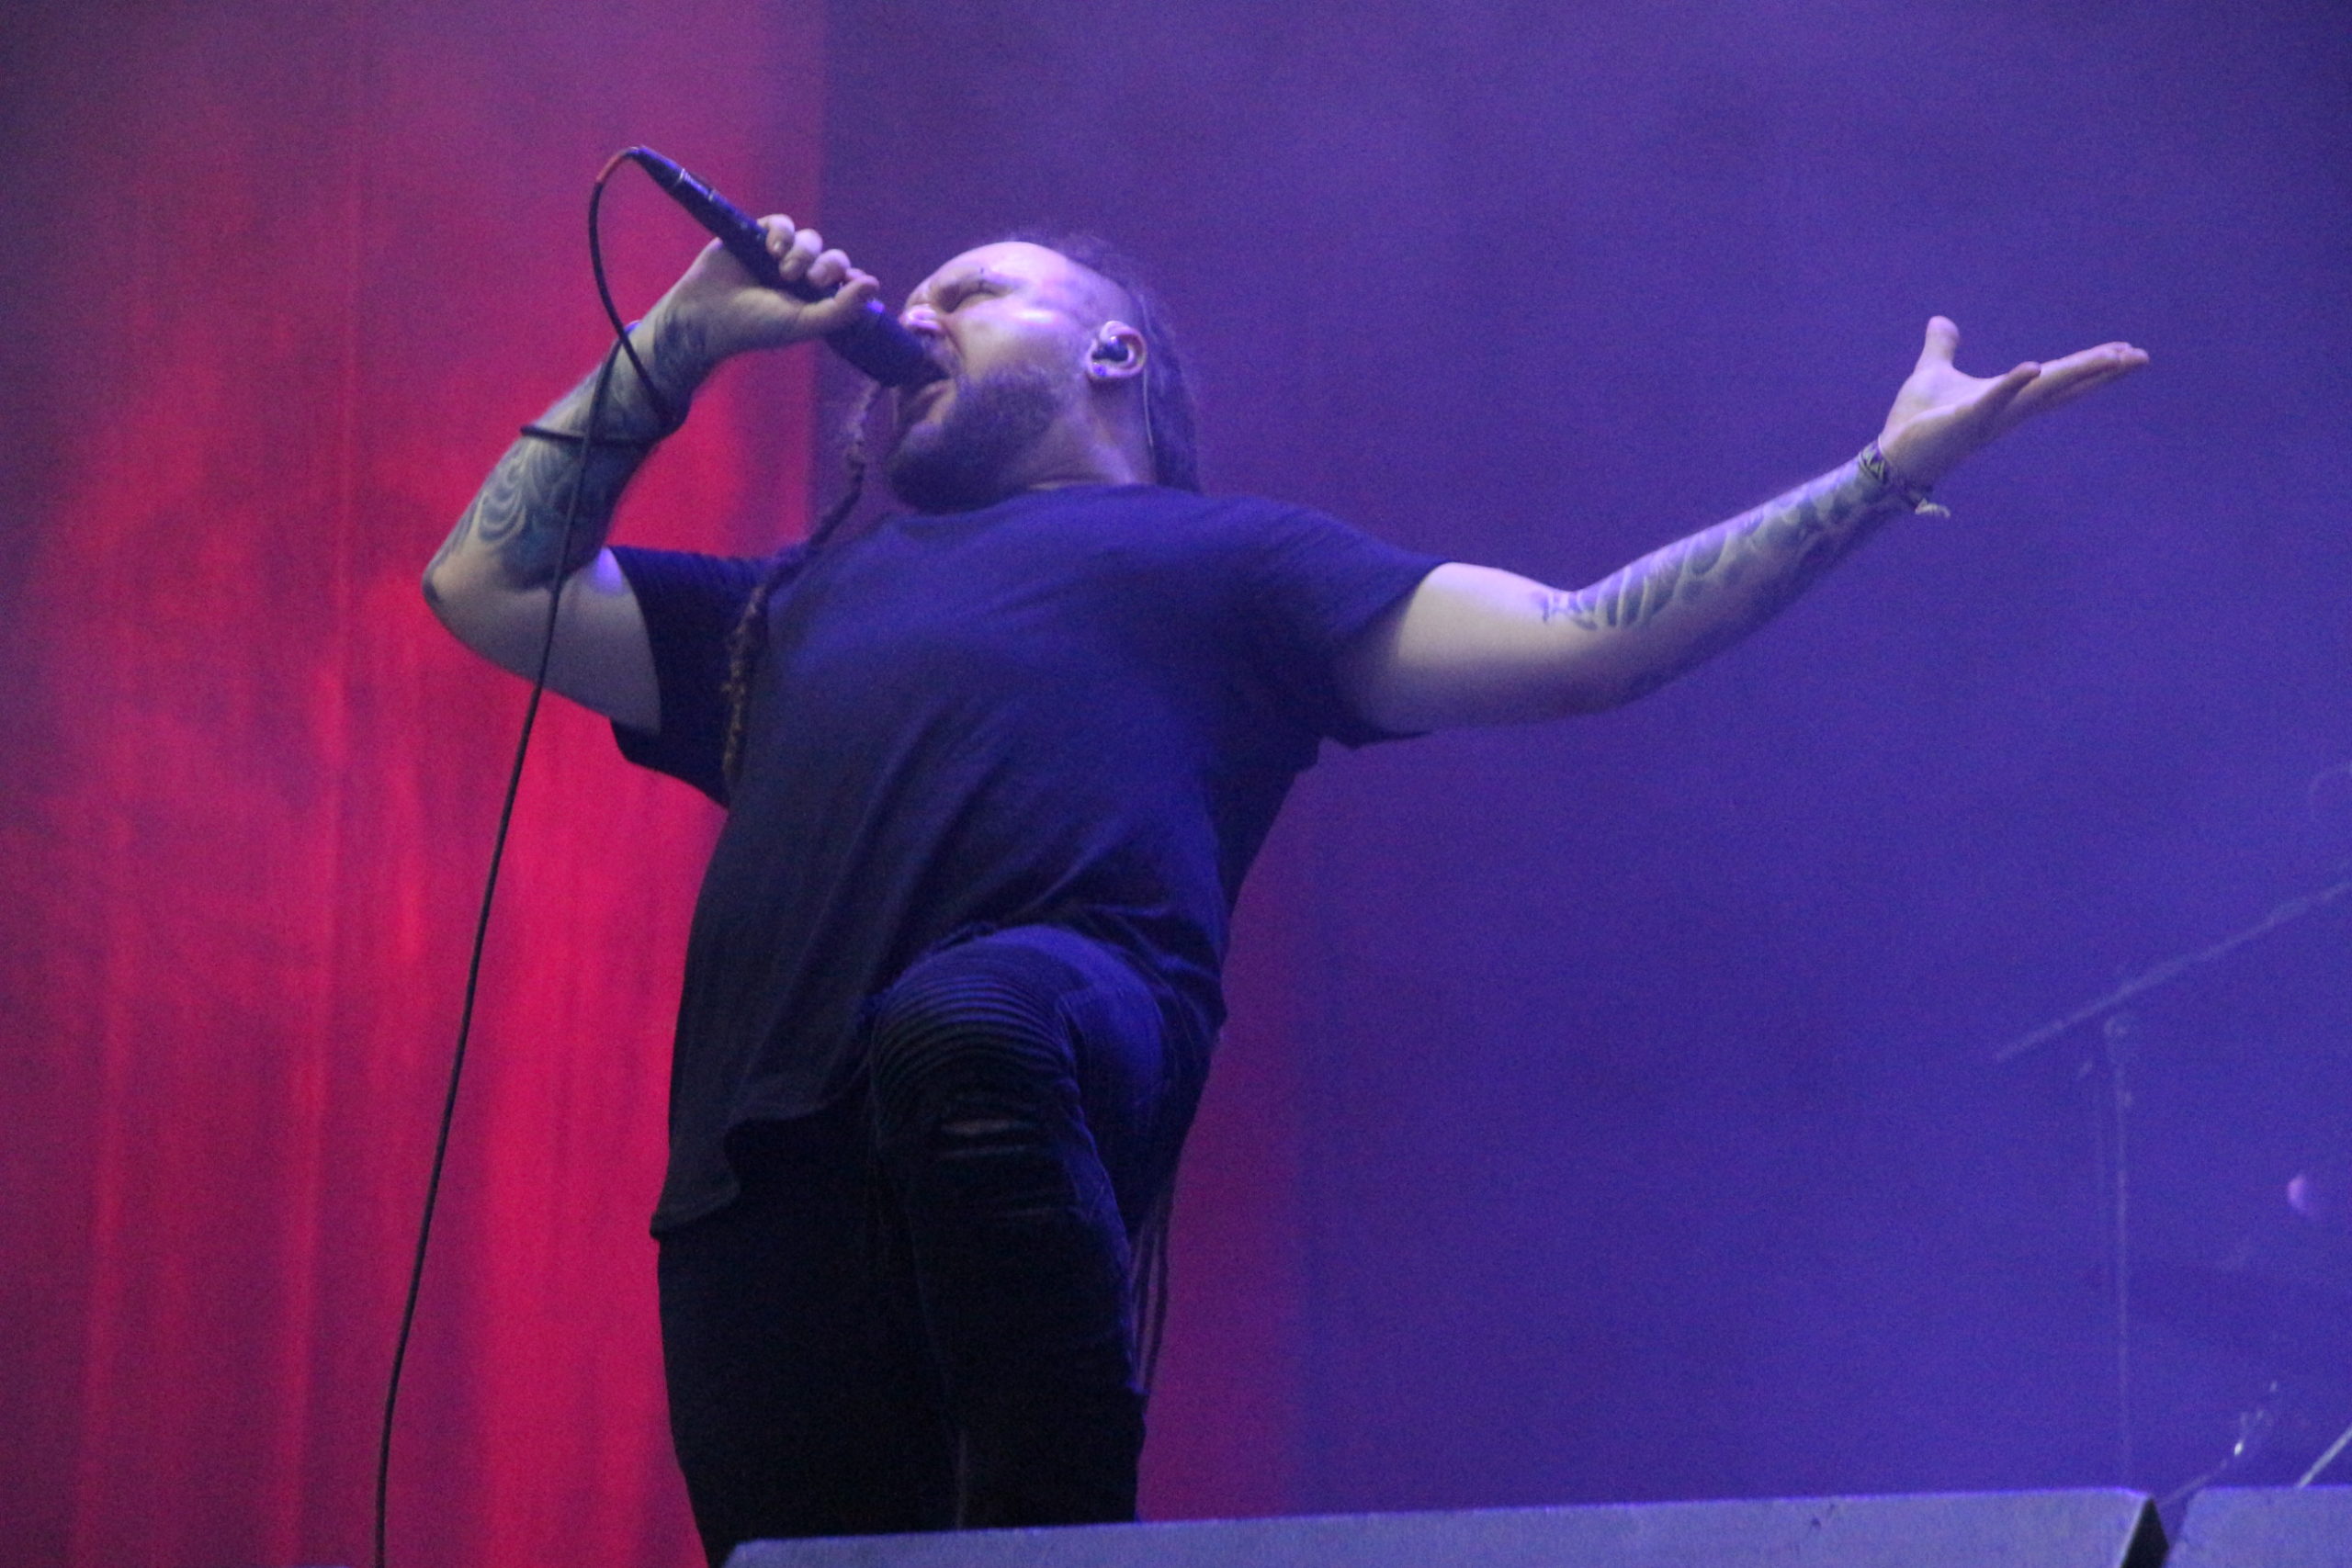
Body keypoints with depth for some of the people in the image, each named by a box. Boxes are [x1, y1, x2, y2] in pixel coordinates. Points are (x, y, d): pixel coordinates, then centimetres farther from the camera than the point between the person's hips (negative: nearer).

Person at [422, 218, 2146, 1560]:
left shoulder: (1226, 557, 28)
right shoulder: (809, 600, 41)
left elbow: (1575, 642, 17)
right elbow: (489, 582, 42)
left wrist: (1879, 478, 11)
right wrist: (683, 339, 40)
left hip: (1070, 1017, -4)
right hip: (773, 1169, 4)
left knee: (966, 1029, -40)